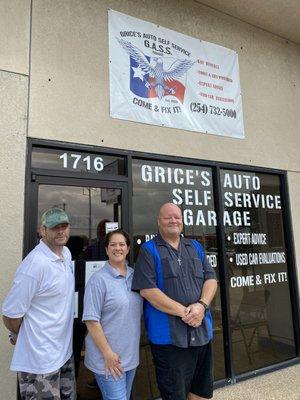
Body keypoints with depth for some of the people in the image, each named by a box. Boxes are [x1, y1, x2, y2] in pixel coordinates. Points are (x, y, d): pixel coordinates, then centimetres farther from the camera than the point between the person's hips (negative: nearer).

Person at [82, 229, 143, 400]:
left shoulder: (134, 275, 4)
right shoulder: (99, 279, -14)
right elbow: (91, 320, -16)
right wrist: (107, 353, -15)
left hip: (131, 356, 6)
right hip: (109, 358, -6)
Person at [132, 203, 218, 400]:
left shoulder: (196, 247, 11)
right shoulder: (149, 250, -5)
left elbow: (211, 278, 6)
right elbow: (147, 289, -14)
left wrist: (201, 306, -13)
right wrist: (183, 312, -17)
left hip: (202, 331, 5)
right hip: (169, 335, -5)